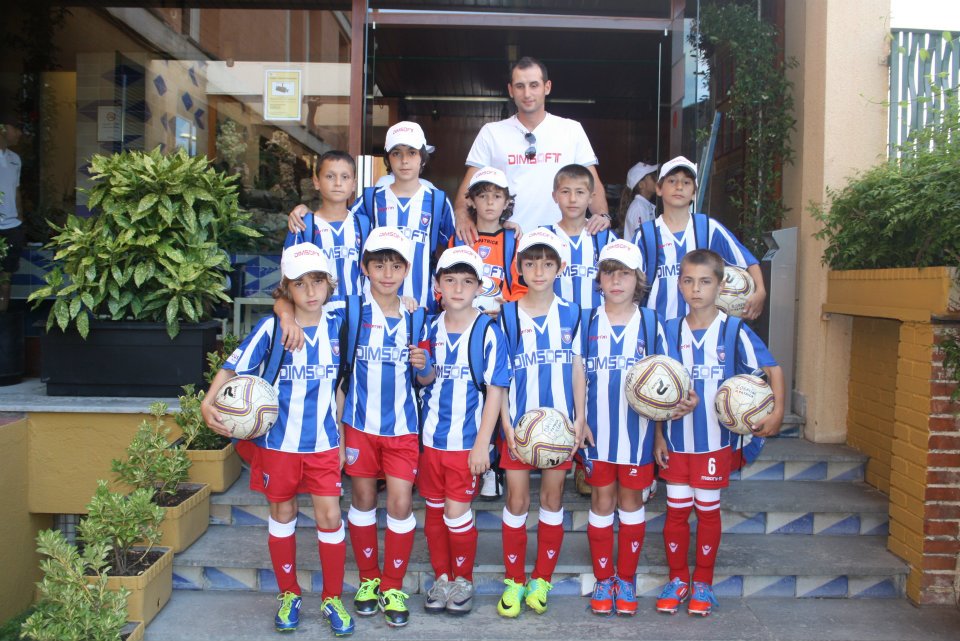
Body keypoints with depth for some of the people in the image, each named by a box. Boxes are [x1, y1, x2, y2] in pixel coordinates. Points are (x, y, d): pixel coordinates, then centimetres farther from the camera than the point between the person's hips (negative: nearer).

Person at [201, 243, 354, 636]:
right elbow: (233, 368, -7)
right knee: (282, 514, 12)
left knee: (329, 516, 0)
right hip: (278, 439, -1)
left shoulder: (336, 324, -2)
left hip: (323, 441, 1)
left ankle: (333, 599, 17)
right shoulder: (271, 328, -10)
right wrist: (208, 403, -21)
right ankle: (289, 594, 30)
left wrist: (341, 435, 9)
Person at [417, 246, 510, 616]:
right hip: (431, 436, 4)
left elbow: (496, 391, -11)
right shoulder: (430, 329, 3)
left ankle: (463, 581, 21)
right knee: (434, 510, 12)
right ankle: (441, 578, 29)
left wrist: (482, 444, -13)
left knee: (457, 511, -1)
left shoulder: (488, 332, -10)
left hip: (466, 441, -4)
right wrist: (420, 369, -7)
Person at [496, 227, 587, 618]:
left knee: (553, 499, 8)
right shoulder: (507, 316, -2)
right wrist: (507, 426, -8)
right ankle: (514, 581, 18)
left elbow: (576, 369, 5)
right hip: (519, 423, -1)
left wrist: (580, 418, -2)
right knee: (517, 501, 3)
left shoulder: (571, 314, 3)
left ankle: (541, 580, 21)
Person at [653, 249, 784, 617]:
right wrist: (658, 435, 1)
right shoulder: (669, 331, 0)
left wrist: (777, 412, -16)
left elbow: (772, 369, -3)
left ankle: (703, 583, 25)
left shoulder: (734, 330, -7)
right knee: (676, 511, 9)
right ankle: (677, 579, 25)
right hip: (675, 440, 2)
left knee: (708, 511, 9)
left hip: (714, 440, -2)